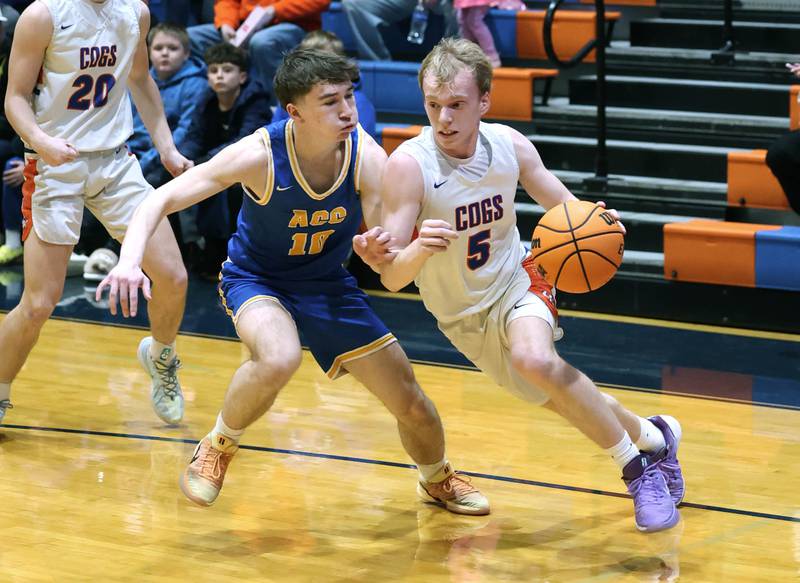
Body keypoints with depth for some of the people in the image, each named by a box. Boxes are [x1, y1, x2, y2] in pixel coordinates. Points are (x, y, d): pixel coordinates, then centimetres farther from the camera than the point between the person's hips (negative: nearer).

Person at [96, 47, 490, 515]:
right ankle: (219, 448, -9)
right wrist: (130, 260, -43)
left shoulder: (367, 157, -22)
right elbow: (161, 200, -26)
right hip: (256, 279, -3)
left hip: (328, 283, 4)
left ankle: (437, 480, 40)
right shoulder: (259, 155, -29)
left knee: (411, 404, 5)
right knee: (279, 359, -39)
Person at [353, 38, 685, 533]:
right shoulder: (409, 165, -26)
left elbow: (562, 204, 2)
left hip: (516, 283, -1)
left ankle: (639, 465, -17)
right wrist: (419, 249, -50)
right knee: (565, 399, 8)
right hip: (462, 317, 1)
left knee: (534, 359, -32)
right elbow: (392, 278, -28)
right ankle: (654, 436, 37)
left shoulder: (510, 145, -16)